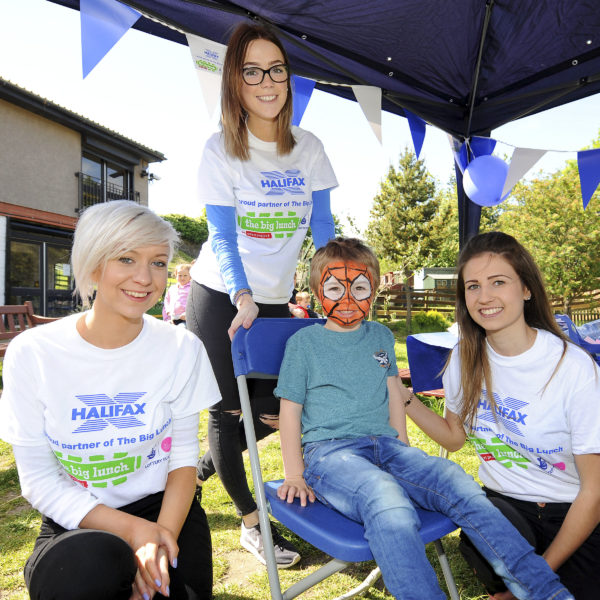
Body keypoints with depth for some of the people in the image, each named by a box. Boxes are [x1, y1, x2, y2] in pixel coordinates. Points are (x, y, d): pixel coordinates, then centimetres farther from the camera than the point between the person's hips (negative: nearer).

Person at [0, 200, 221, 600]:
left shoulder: (182, 348, -8)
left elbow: (184, 455, -1)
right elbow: (38, 479, -8)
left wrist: (162, 535, -18)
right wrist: (130, 529, -20)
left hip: (164, 508, 1)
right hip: (76, 526, 0)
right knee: (90, 567, -32)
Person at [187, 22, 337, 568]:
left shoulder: (308, 148, 2)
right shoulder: (221, 149, -7)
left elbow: (323, 228, 1)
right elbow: (222, 237, -13)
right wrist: (243, 298, -28)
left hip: (275, 299, 4)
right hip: (219, 297, -3)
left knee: (277, 409, 8)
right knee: (228, 410, 3)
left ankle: (206, 463, 37)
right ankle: (251, 525, 24)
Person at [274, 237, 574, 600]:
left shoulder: (382, 337, 16)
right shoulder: (304, 342, 2)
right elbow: (290, 410, 3)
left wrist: (405, 451, 16)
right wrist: (295, 475, -1)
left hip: (385, 445, 5)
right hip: (330, 451, -4)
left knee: (457, 482, -21)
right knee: (388, 501, -36)